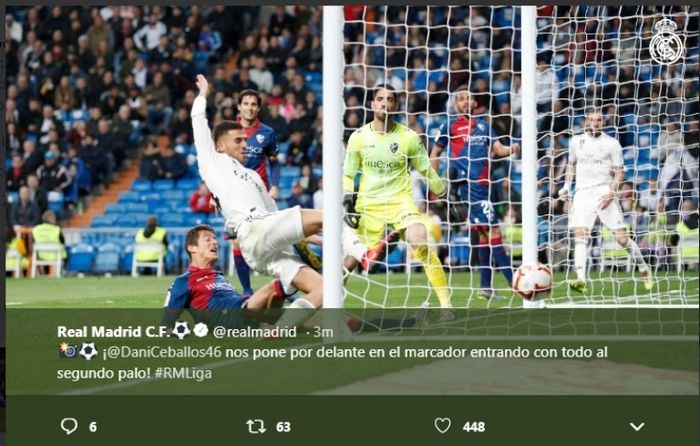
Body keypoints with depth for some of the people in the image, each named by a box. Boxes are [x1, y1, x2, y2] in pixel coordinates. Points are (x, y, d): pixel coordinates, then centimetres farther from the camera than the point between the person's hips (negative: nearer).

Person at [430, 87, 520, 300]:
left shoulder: (483, 125, 15)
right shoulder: (451, 125, 2)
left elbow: (498, 149, 8)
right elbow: (435, 152, 8)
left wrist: (511, 149, -15)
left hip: (483, 185, 7)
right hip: (468, 184, -7)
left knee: (484, 233, 11)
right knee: (493, 230, -12)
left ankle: (485, 286, 18)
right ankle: (514, 281, -13)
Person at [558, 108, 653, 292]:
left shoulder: (612, 143, 1)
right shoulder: (576, 141, 12)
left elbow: (620, 172, 1)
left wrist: (612, 192, -15)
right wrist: (566, 186, 12)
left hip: (604, 192, -3)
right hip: (582, 193, 3)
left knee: (621, 236, -5)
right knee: (580, 235, -16)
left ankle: (644, 270, 17)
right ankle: (581, 280, -26)